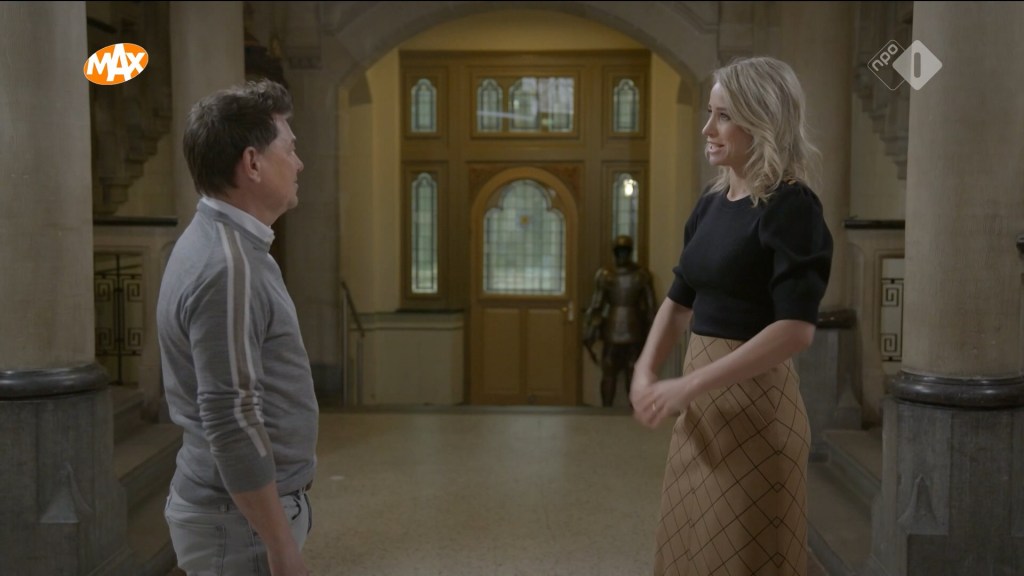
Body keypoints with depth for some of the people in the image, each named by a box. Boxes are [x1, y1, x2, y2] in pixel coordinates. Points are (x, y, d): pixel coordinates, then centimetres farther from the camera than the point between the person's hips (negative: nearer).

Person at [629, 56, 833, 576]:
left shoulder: (791, 207, -14)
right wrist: (645, 371, 1)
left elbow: (796, 329, -23)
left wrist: (688, 385, -24)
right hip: (704, 400, 8)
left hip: (754, 401, -7)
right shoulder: (711, 205, 9)